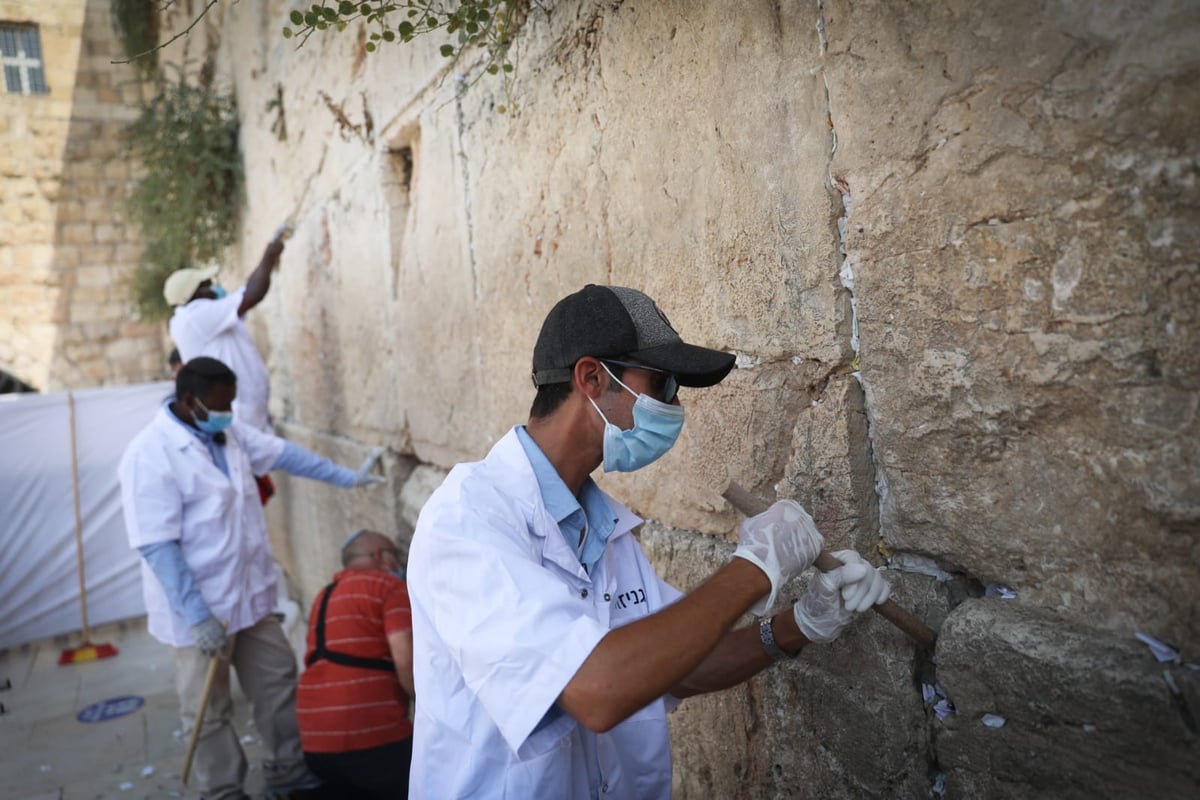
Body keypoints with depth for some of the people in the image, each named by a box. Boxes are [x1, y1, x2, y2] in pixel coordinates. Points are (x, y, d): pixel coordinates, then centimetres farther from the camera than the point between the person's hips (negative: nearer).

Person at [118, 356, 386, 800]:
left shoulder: (228, 431, 0)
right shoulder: (149, 456, -22)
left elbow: (283, 454, 11)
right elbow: (157, 546, -23)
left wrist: (346, 477, 12)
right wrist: (196, 616, -23)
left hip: (249, 594, 8)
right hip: (200, 608, -8)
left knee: (278, 680, 18)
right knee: (209, 712, 9)